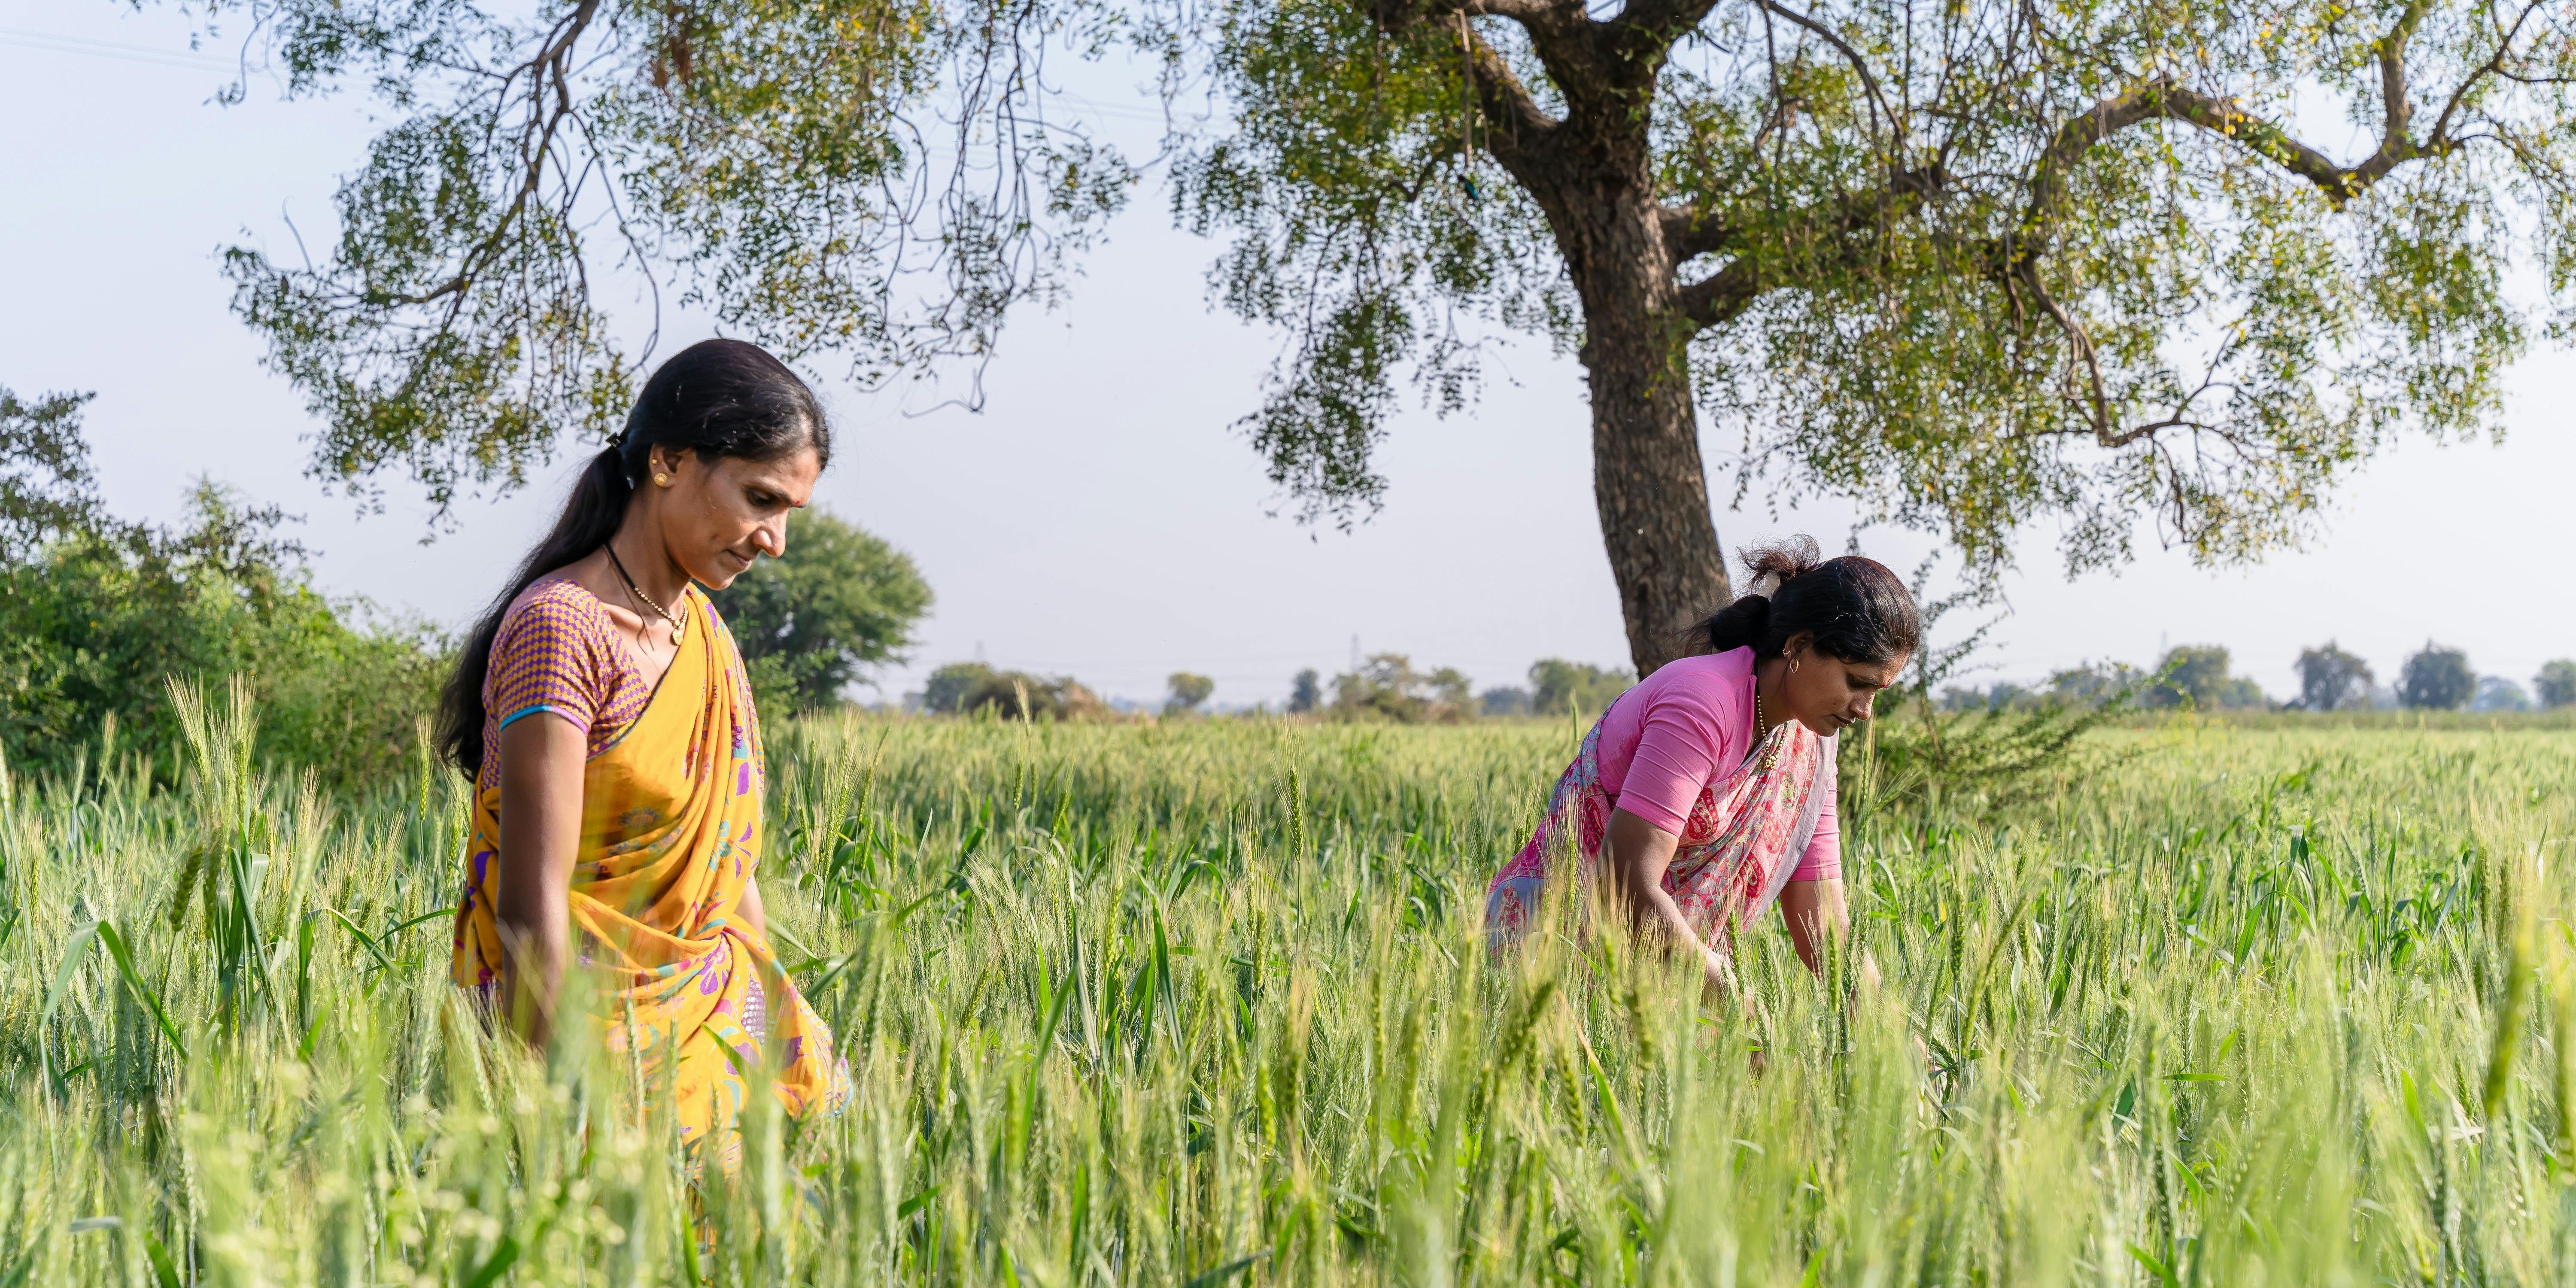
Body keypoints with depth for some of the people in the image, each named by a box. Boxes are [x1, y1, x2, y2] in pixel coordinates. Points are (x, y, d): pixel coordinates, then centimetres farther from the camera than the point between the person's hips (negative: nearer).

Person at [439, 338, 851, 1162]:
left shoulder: (700, 627, 11)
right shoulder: (563, 628, -15)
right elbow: (531, 903, -19)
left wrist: (778, 1023, 16)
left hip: (706, 1018, 7)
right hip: (592, 1025, -7)